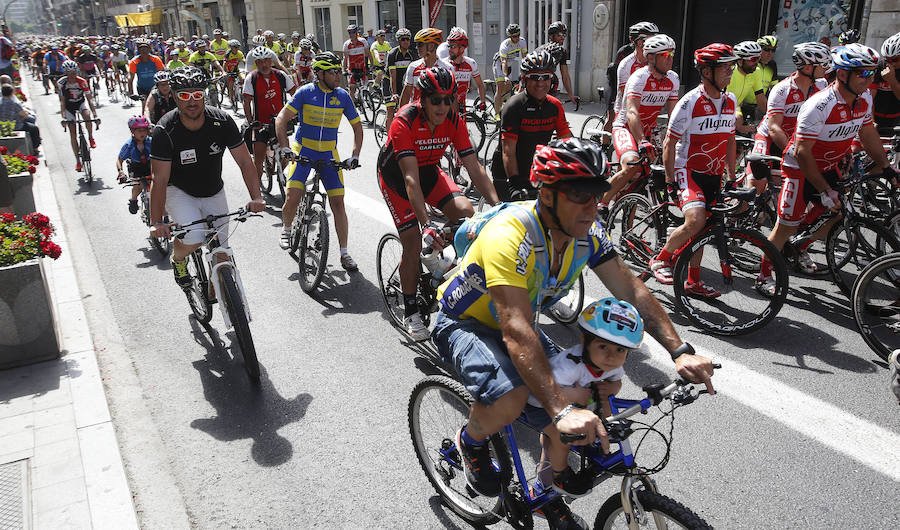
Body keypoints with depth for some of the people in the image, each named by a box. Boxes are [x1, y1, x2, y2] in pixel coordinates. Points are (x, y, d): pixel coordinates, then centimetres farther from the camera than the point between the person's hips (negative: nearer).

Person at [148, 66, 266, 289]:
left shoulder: (222, 122, -18)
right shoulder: (165, 130, -24)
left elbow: (245, 162, -16)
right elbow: (160, 180, -25)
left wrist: (256, 198, -31)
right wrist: (156, 222, -35)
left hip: (214, 193, 3)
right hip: (178, 191, -3)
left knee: (221, 252, 3)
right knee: (193, 238, -27)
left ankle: (216, 293, 29)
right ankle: (178, 258, 10)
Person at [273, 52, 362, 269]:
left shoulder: (343, 96, -2)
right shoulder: (306, 92, -8)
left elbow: (357, 127, 6)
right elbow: (281, 118, -8)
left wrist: (355, 156, -5)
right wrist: (285, 148, -20)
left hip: (329, 153, 2)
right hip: (303, 150, -2)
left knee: (338, 202, -5)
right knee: (293, 198, -15)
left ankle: (344, 253, 3)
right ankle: (286, 229, 19)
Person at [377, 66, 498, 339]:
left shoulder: (454, 121, -19)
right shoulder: (404, 122, -32)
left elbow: (474, 168, -20)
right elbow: (411, 179, -40)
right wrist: (427, 224, -50)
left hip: (429, 171, 4)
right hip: (395, 176, -4)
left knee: (465, 212, -21)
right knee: (414, 242, -12)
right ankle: (410, 313, 6)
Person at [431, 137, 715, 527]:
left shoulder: (587, 231, -14)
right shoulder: (510, 236, -36)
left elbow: (632, 291, -10)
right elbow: (517, 332, -43)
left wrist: (680, 351, -22)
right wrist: (561, 410, -50)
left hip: (516, 323, 7)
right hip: (463, 324, -6)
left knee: (572, 399, -6)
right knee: (510, 398, -33)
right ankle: (471, 440, 3)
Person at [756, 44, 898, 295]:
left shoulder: (864, 98, -5)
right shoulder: (818, 106, -29)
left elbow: (868, 133, 12)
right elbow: (802, 153, -27)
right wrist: (824, 191, -24)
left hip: (827, 167, 7)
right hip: (800, 168, -7)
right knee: (787, 225, -4)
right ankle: (764, 276, 10)